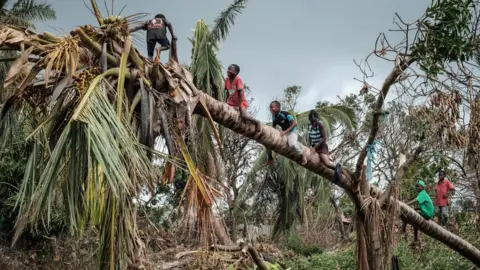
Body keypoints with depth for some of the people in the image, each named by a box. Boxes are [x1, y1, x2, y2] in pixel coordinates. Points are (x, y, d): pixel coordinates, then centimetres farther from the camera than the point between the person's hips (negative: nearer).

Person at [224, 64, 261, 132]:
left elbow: (240, 93, -20)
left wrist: (238, 106, -21)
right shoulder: (227, 80, -1)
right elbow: (228, 92, 7)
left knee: (244, 116, -29)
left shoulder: (238, 79, -19)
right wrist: (226, 103, -2)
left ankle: (256, 122, 2)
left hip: (241, 102, -7)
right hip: (232, 103, 7)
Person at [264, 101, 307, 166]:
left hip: (292, 131, -7)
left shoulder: (285, 114, -22)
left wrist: (285, 131, -31)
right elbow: (273, 128, 8)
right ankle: (270, 159, 16)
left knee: (292, 145, -39)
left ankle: (302, 156, -11)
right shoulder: (274, 117, 0)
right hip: (284, 132, 7)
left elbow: (294, 123, -25)